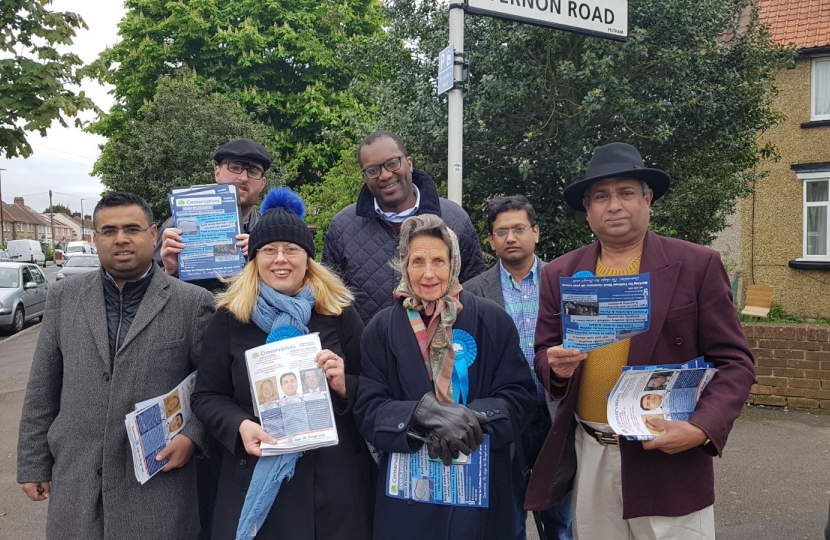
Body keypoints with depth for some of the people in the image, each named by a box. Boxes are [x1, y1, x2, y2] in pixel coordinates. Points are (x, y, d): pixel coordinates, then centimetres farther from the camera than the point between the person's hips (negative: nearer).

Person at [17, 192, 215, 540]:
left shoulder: (192, 302, -6)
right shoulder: (65, 297, 5)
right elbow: (43, 388, 7)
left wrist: (193, 436, -13)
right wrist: (33, 464, 8)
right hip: (75, 482, 3)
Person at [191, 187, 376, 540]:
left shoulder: (339, 312, 0)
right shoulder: (230, 317, 1)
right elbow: (206, 396, 2)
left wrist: (345, 385, -17)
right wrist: (240, 426, -16)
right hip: (256, 479, 0)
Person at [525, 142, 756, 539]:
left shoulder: (697, 265, -4)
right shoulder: (560, 273, 4)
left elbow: (733, 362, -4)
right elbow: (543, 354, 11)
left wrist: (702, 429, -18)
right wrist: (556, 366, -12)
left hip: (669, 455, -2)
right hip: (588, 456, 3)